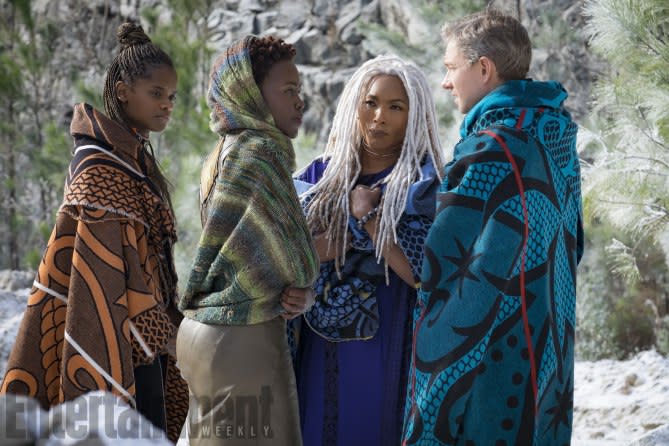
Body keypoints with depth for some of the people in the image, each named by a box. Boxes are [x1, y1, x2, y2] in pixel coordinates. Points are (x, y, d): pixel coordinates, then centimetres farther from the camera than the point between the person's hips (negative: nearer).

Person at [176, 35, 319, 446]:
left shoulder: (225, 152, 14)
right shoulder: (259, 150, -14)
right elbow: (297, 262, -18)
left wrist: (298, 291, -4)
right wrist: (300, 292, 4)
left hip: (206, 332, 9)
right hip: (244, 339, -9)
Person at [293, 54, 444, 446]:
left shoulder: (424, 183, -5)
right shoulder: (322, 174, 7)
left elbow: (424, 274, -16)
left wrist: (368, 218, -14)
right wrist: (325, 246, -13)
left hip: (385, 351, -3)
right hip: (319, 349, 4)